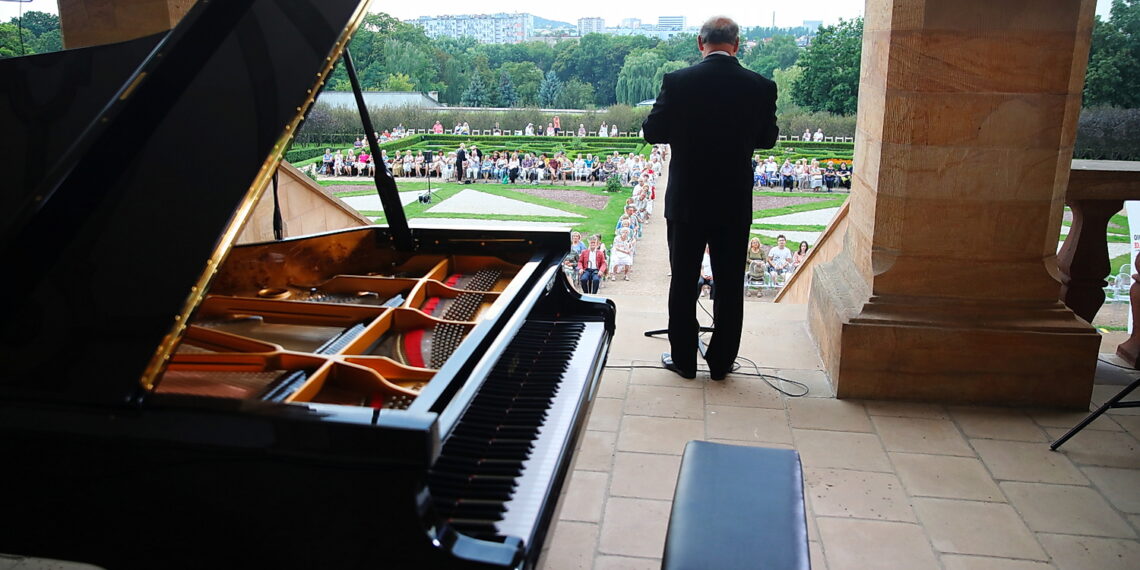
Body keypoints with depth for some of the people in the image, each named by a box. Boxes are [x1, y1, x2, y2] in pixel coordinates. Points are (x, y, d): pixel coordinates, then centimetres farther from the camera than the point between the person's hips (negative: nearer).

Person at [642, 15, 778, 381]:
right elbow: (767, 139, 6)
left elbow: (652, 132, -2)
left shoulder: (677, 82, -11)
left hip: (687, 200, -1)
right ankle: (721, 362, 21)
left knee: (683, 282, 11)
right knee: (729, 285, 12)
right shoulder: (761, 87, -6)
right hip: (735, 204, 1)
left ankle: (684, 360, 20)